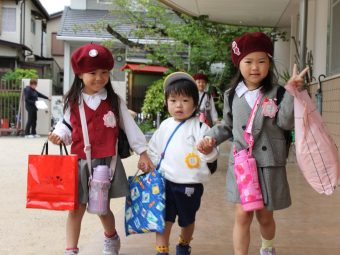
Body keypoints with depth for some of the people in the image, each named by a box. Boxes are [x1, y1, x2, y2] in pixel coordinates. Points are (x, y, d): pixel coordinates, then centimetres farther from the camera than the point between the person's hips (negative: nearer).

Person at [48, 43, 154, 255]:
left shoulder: (115, 101, -1)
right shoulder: (73, 102, 0)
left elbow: (130, 127, 1)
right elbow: (67, 126, 7)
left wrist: (143, 153, 1)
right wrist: (59, 135, -16)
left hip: (107, 162, 0)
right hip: (80, 163, 1)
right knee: (76, 208, 3)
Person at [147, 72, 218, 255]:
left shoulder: (199, 127, -11)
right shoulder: (165, 125, 4)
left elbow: (211, 156, -17)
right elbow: (154, 149, 17)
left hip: (190, 185, -2)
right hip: (166, 181, 2)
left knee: (187, 220, 18)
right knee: (164, 220, 2)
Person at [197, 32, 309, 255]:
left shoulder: (276, 93, -3)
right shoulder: (232, 95, 4)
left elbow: (286, 122, -14)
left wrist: (292, 92, -21)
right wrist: (211, 138, 0)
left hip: (269, 165, -1)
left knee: (265, 216, 14)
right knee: (243, 216, -3)